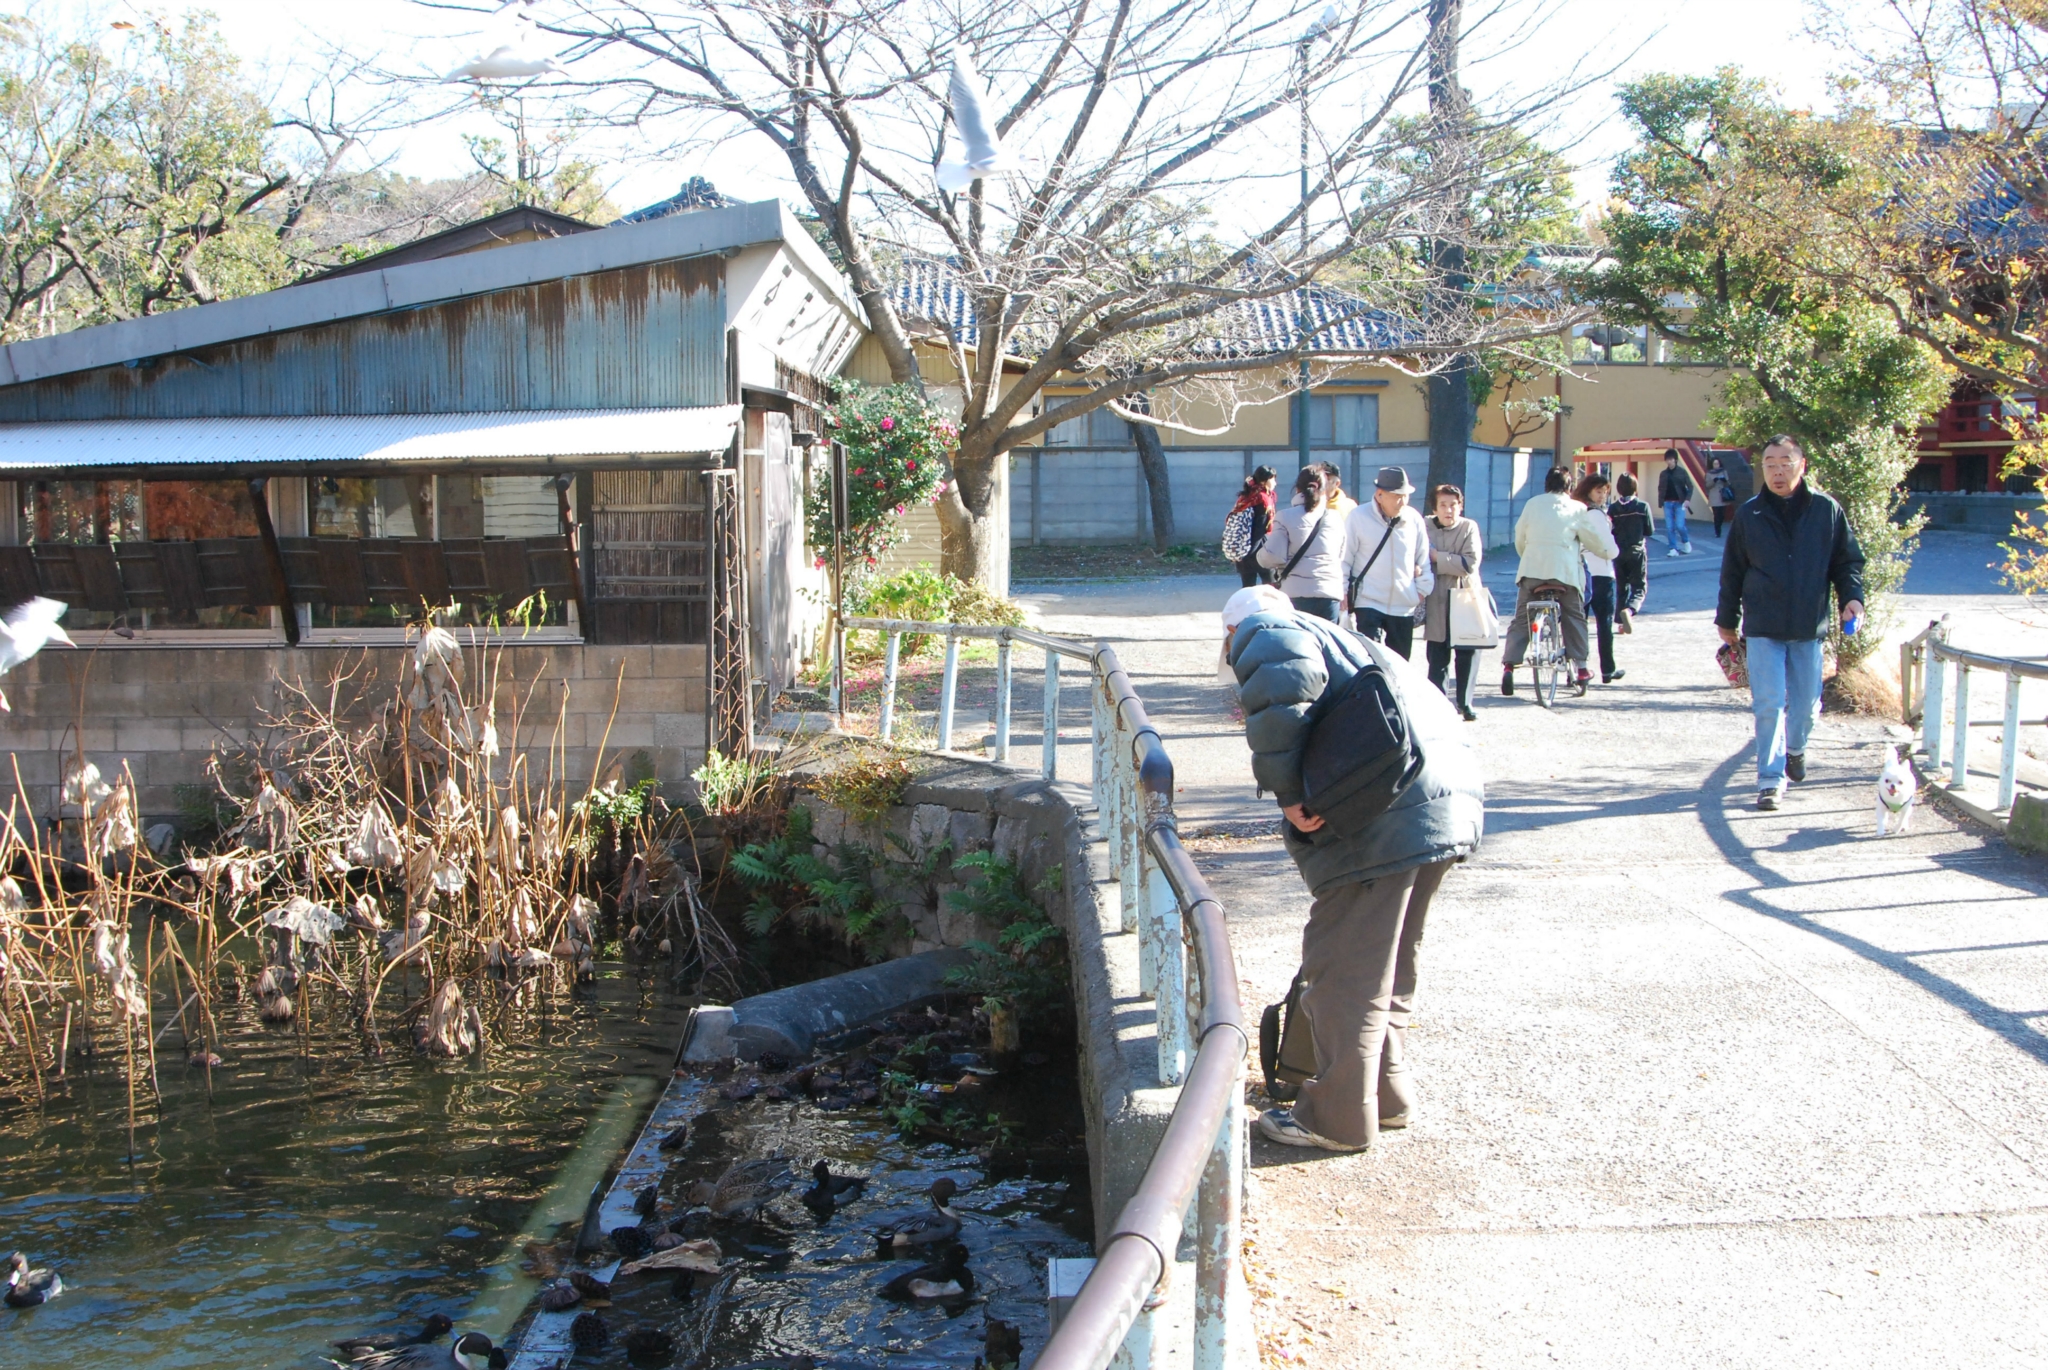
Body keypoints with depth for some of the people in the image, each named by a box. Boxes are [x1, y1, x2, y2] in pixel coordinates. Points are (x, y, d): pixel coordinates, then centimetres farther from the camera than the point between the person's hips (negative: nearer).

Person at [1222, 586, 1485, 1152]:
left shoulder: (1266, 637, 6)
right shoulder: (1341, 640, 34)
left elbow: (1279, 704, -19)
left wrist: (1289, 796, -12)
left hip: (1385, 823, -10)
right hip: (1449, 804, 10)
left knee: (1342, 973, 1)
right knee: (1392, 966, 22)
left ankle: (1337, 1119, 9)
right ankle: (1388, 1097, 33)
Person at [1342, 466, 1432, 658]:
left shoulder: (1414, 519, 2)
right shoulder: (1359, 517, -8)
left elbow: (1423, 557, 13)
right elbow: (1345, 558, -2)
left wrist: (1422, 588, 10)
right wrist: (1343, 592, -2)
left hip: (1404, 606, 4)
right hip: (1368, 603, -4)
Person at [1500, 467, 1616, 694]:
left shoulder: (1532, 504, 9)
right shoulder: (1576, 508, 3)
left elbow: (1519, 538, 13)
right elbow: (1593, 537, 6)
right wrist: (1609, 548, 25)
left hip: (1532, 570, 2)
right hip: (1565, 571, -1)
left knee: (1521, 620, 6)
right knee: (1574, 618, 13)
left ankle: (1509, 665, -6)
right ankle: (1581, 668, 13)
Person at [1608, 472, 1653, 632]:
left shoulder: (1612, 508, -4)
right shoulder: (1642, 507, -8)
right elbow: (1650, 530, -3)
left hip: (1619, 553, 2)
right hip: (1637, 552, -2)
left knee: (1621, 588, 14)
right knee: (1640, 588, 1)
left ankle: (1621, 621, 13)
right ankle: (1629, 610, -26)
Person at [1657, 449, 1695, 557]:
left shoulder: (1681, 471, -2)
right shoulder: (1663, 474, 7)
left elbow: (1690, 486, -2)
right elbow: (1661, 488, 11)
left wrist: (1688, 499, -14)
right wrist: (1660, 501, 1)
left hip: (1679, 503, -3)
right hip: (1668, 503, 3)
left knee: (1679, 526, -11)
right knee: (1669, 527, -1)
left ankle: (1686, 542, 17)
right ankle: (1673, 549, 6)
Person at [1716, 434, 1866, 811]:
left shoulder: (1827, 511, 0)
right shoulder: (1749, 514, 0)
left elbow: (1848, 561, 9)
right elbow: (1732, 572, 9)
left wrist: (1851, 597, -8)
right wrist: (1727, 620, 13)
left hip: (1809, 626, 1)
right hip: (1763, 628, -1)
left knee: (1806, 702, 11)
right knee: (1769, 704, -7)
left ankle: (1795, 749, 41)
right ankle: (1771, 777, 0)